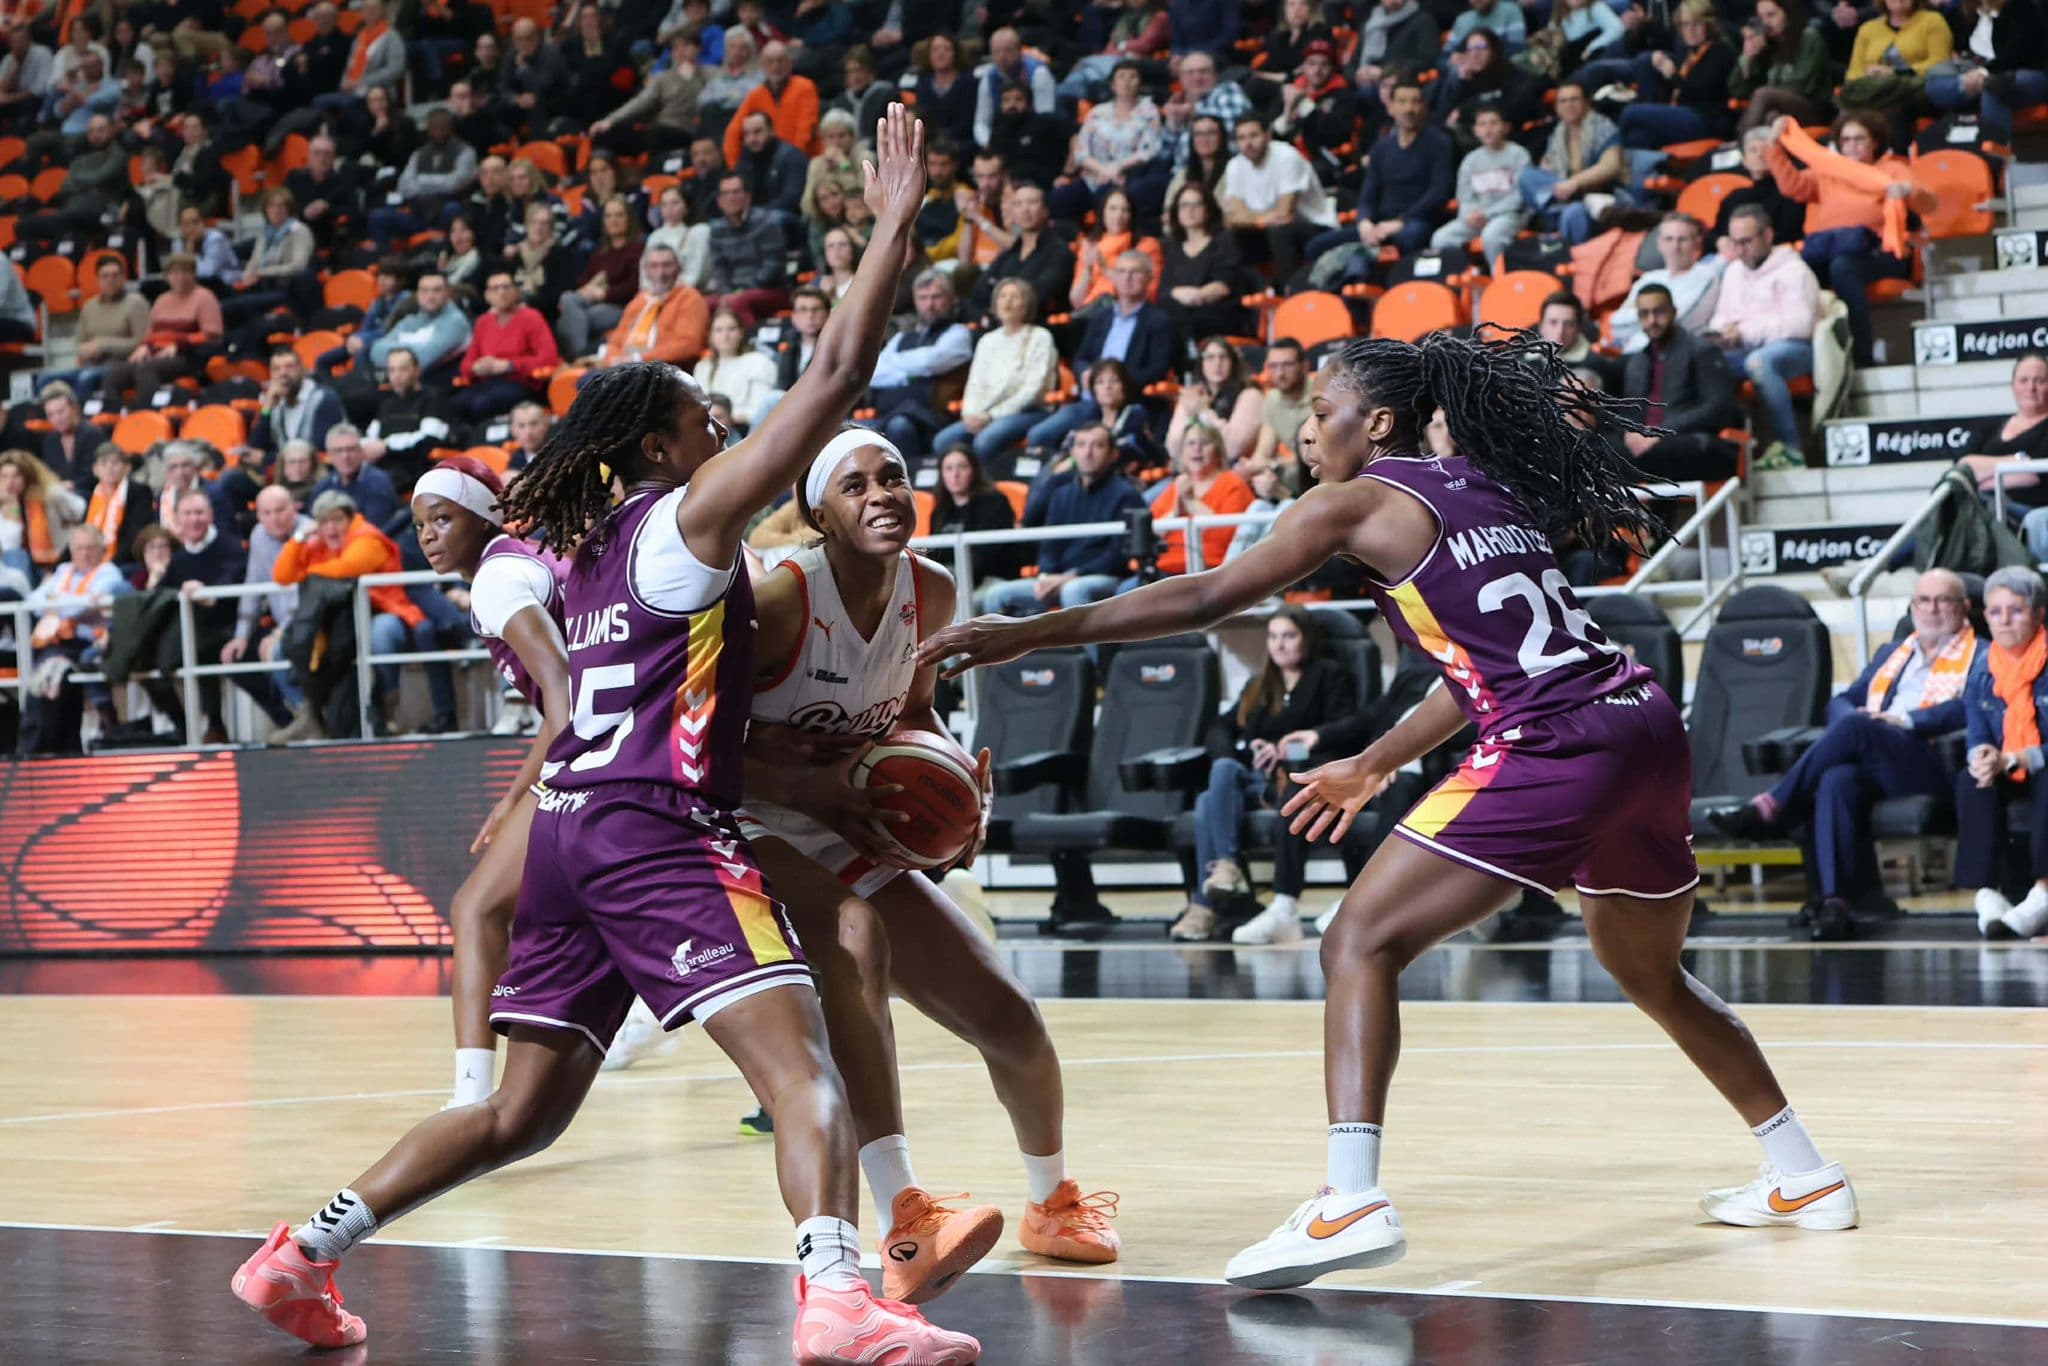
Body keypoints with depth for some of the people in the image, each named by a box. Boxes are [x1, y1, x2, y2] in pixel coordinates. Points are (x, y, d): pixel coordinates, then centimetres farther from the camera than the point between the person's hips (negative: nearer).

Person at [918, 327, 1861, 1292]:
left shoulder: (1362, 502, 1)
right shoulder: (1485, 488, 22)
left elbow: (1203, 599, -1)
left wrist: (1030, 633, 2)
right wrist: (1374, 766, 37)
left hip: (1556, 747, -8)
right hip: (1645, 724, 8)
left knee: (1361, 944, -6)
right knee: (1649, 969, 28)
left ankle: (1352, 1200, -21)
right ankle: (1804, 1176, 35)